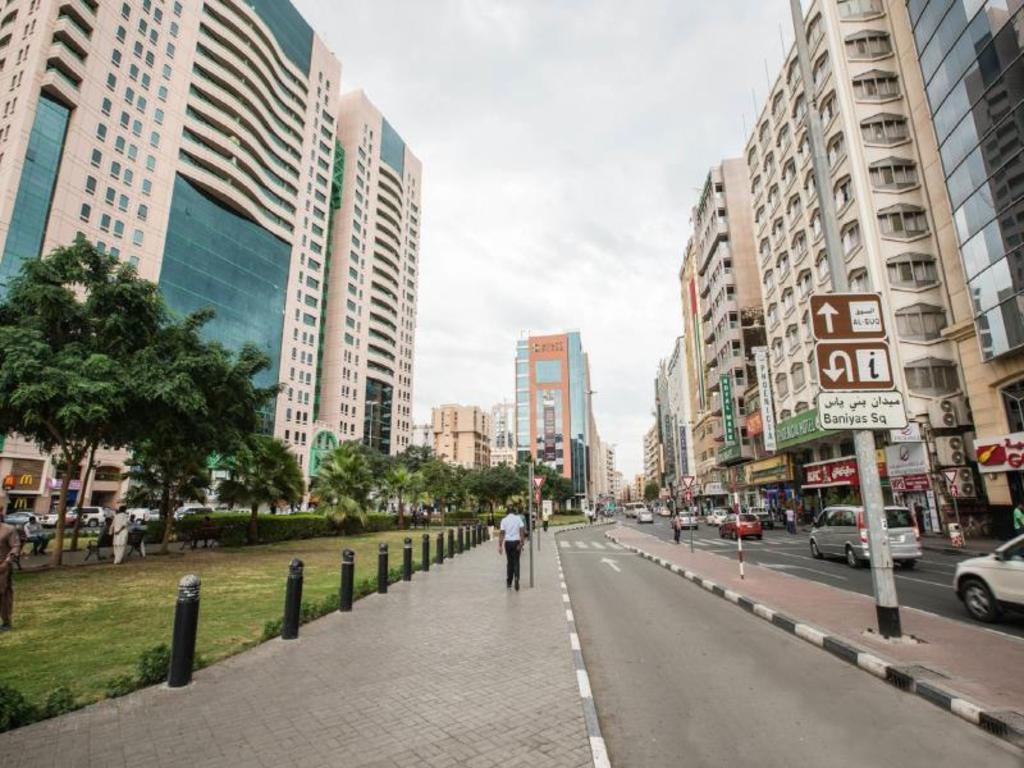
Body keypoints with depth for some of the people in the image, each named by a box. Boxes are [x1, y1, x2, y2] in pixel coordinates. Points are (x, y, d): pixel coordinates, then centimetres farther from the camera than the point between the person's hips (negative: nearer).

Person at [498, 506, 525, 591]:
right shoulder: (518, 518, 1)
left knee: (509, 562, 13)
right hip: (516, 542, -1)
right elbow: (521, 531, -8)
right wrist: (521, 543, -9)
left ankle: (509, 583, 16)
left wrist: (500, 546, -5)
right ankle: (516, 579, -12)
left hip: (507, 542, 1)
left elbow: (502, 533, -5)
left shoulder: (504, 520, 2)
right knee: (516, 562, 7)